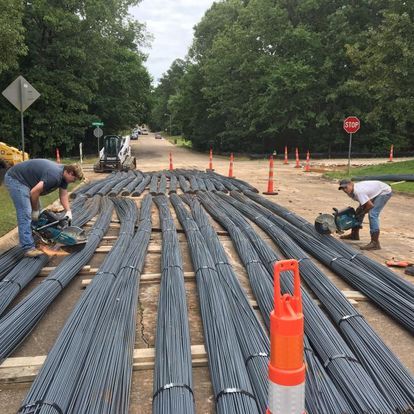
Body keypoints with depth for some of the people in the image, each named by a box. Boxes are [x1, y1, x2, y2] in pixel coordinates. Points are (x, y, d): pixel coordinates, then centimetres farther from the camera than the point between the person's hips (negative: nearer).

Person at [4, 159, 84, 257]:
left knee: (37, 211, 14)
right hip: (15, 179, -11)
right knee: (25, 214, -15)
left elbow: (63, 195, 10)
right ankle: (28, 248, -16)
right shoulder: (54, 176, -29)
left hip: (25, 180, 11)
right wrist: (35, 210, -13)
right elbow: (34, 192, -27)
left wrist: (68, 211, -3)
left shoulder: (63, 175, 2)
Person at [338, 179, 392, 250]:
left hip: (385, 192, -10)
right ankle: (354, 235, 27)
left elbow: (370, 205, -30)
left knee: (372, 214, -23)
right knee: (359, 211, 13)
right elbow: (363, 202, 5)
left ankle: (375, 243, -22)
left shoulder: (358, 191, -35)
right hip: (375, 192, 10)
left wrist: (362, 213, -14)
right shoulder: (351, 191, -7)